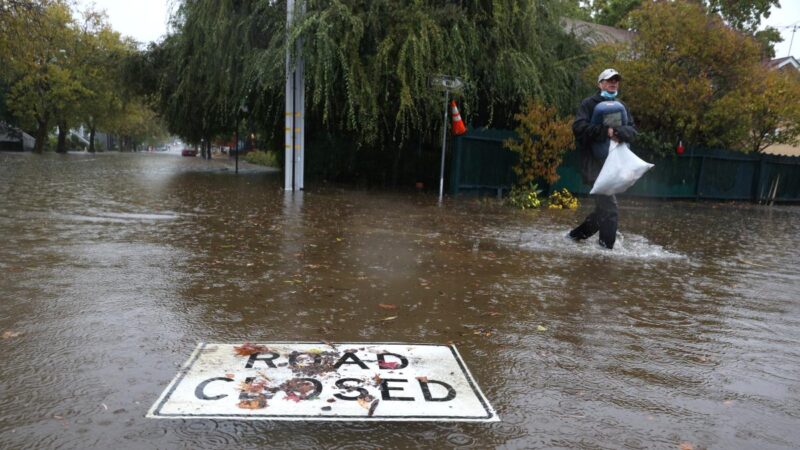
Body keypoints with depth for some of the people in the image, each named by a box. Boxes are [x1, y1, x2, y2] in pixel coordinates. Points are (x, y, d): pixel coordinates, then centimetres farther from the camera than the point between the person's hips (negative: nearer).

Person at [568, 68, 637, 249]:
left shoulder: (621, 106, 16)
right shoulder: (589, 103, -1)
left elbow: (632, 131, 6)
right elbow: (578, 127, -15)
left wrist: (618, 131, -16)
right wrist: (605, 131, -19)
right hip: (594, 162, -7)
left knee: (603, 208, 13)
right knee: (609, 208, -11)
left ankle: (577, 234, 28)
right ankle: (607, 247, -3)